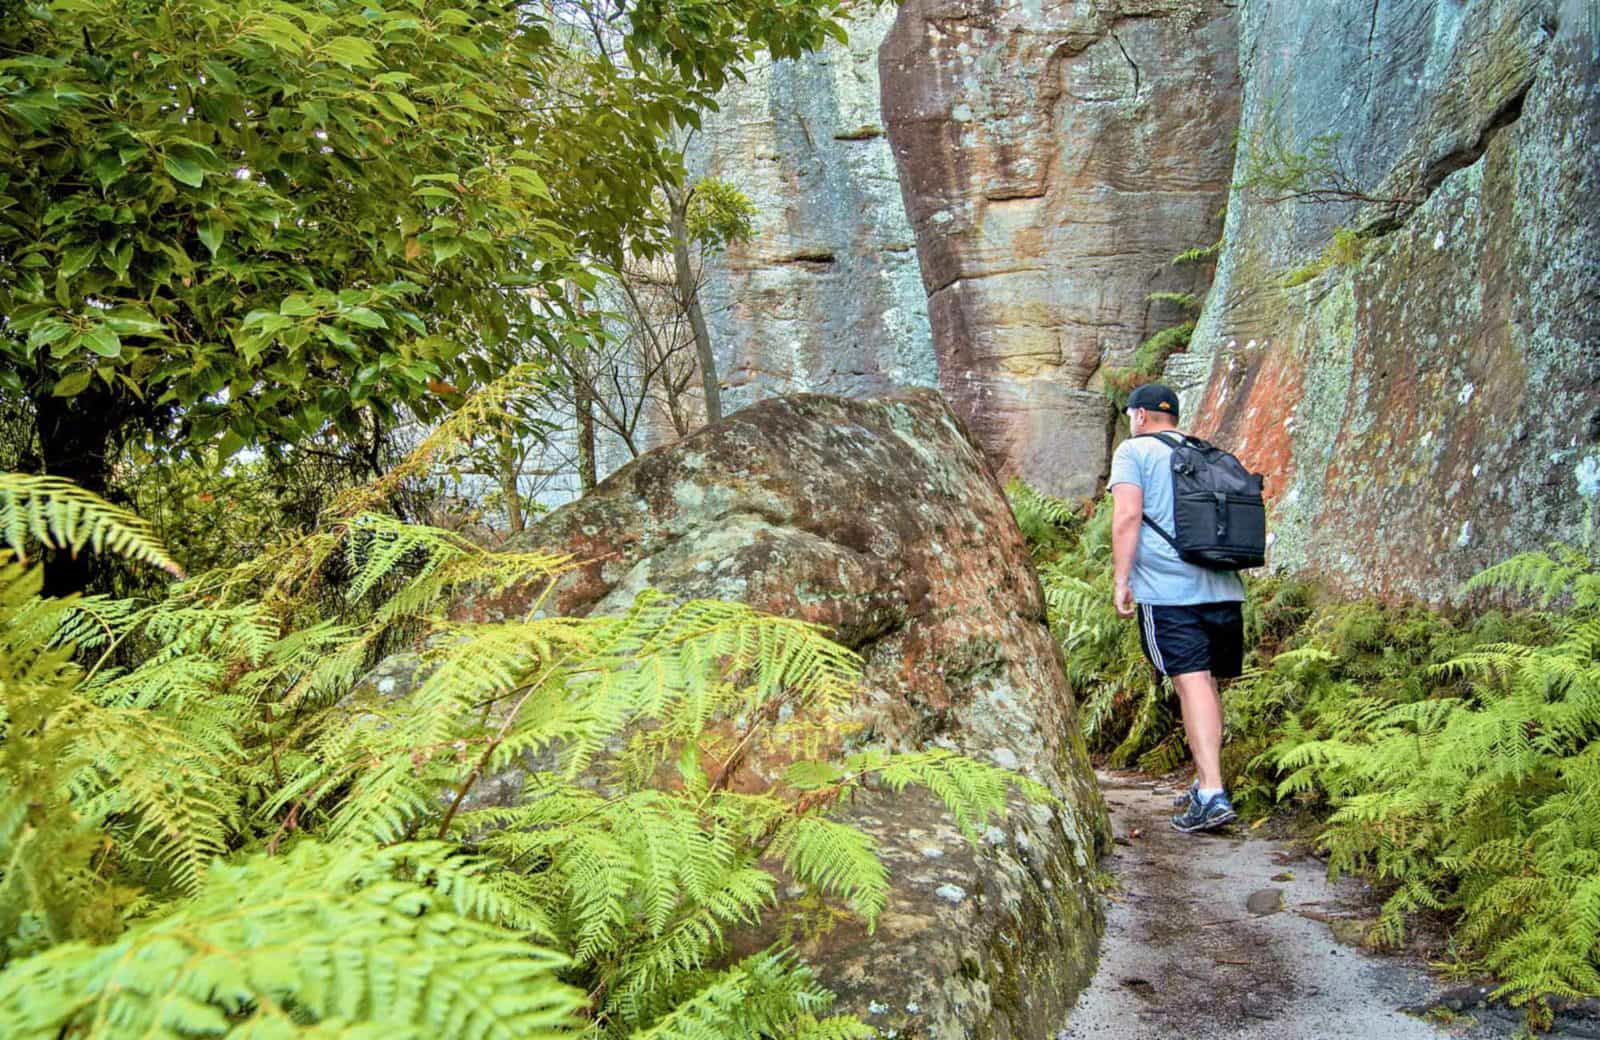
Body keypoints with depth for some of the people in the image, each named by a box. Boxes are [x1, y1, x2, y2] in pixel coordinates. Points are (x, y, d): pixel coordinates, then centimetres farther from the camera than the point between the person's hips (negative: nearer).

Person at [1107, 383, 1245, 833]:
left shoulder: (1134, 451, 3)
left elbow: (1128, 514, -10)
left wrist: (1122, 580, -8)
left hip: (1168, 590, -6)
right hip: (1223, 588, 6)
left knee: (1192, 683, -11)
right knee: (1207, 683, 13)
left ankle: (1213, 795, -17)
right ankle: (1204, 782, 21)